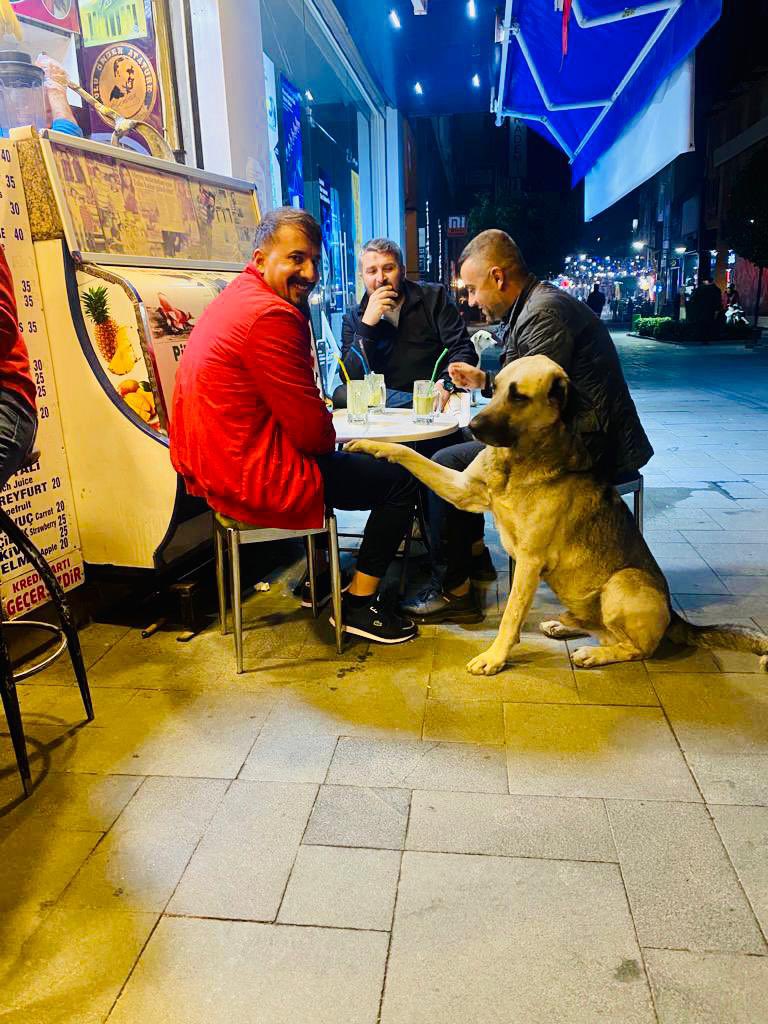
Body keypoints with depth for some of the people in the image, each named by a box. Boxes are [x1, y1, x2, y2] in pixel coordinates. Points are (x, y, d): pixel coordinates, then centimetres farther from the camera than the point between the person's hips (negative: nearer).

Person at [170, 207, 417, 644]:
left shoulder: (238, 298, 14)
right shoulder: (270, 315, -21)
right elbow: (312, 431, -20)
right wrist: (333, 440, 2)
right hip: (254, 478, -11)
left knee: (342, 460, 36)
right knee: (399, 478, 1)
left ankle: (319, 578, 40)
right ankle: (360, 604, 12)